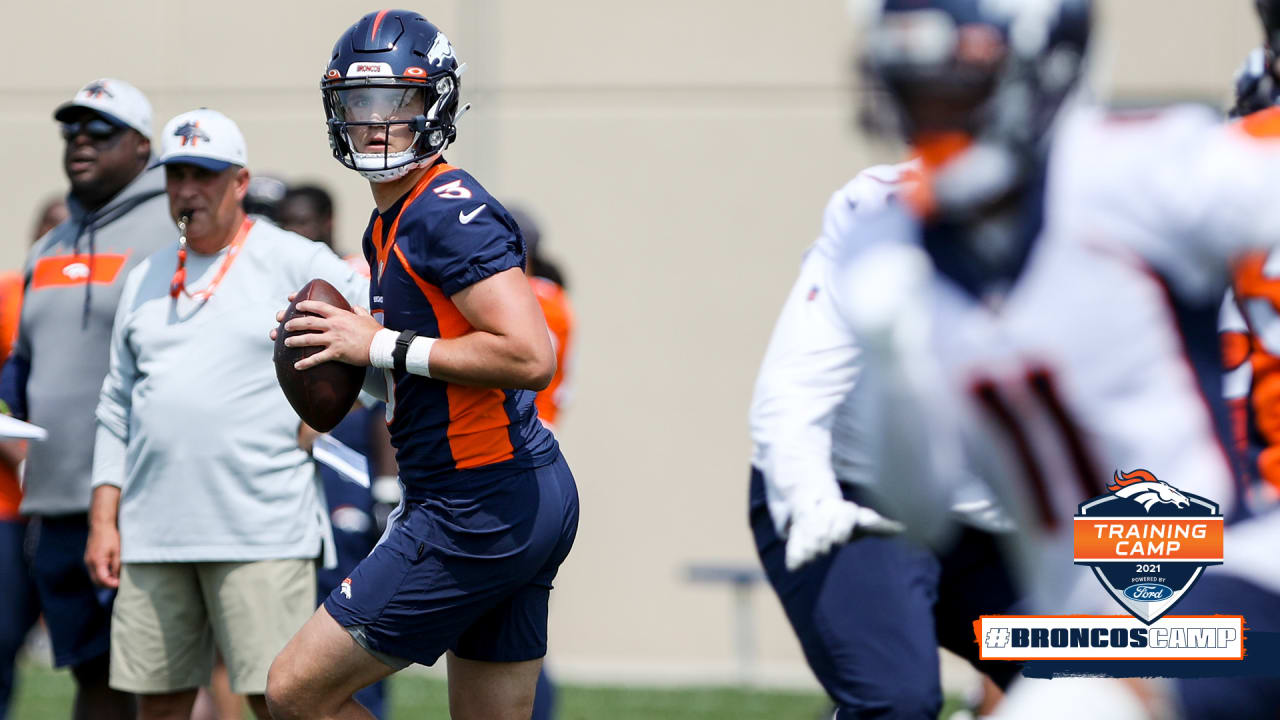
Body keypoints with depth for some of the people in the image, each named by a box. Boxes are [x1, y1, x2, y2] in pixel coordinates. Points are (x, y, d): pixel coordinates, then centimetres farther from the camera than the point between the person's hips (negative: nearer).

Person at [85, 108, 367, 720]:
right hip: (152, 531, 5)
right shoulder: (146, 279, 18)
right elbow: (117, 409, 18)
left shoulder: (296, 263, 1)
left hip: (263, 531, -5)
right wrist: (103, 518, 10)